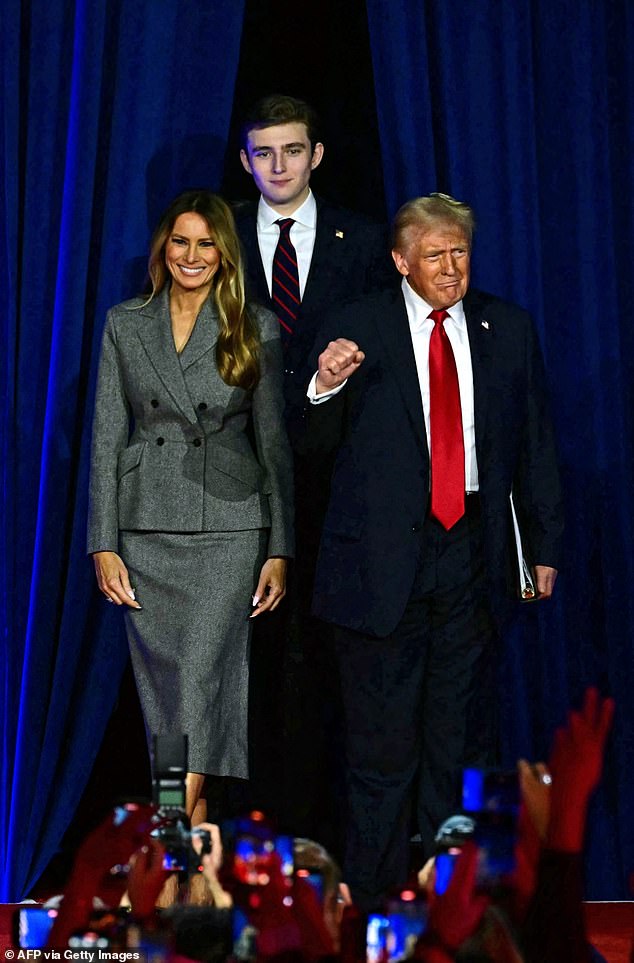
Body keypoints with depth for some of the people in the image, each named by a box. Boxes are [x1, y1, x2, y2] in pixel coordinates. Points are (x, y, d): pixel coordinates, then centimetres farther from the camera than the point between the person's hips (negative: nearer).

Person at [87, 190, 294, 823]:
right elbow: (106, 437, 6)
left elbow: (274, 443, 5)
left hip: (228, 530, -2)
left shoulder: (257, 330, 4)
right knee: (162, 682, 4)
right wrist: (104, 545, -1)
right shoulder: (124, 324, 7)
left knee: (202, 675, -12)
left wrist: (279, 550, 1)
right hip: (145, 528, 2)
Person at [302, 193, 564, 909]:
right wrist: (326, 388, -20)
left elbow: (534, 443, 13)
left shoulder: (508, 330, 8)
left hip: (472, 550, 3)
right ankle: (375, 890, 12)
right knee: (382, 736, 2)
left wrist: (545, 545, 10)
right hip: (383, 556, -2)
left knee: (462, 731, 10)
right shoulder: (356, 329, 0)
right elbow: (315, 446, 0)